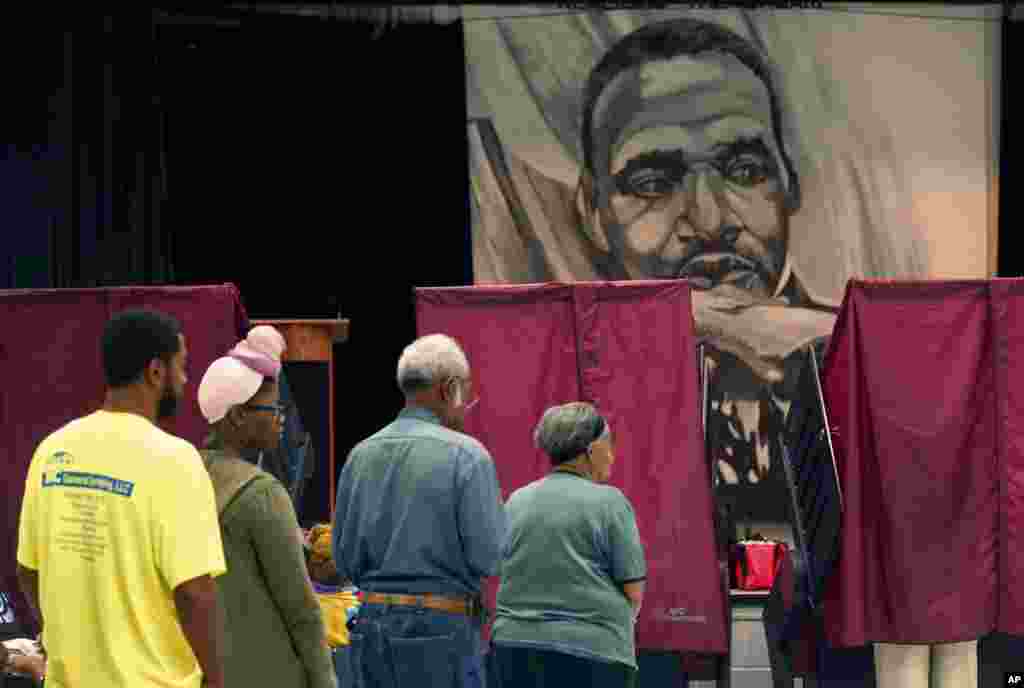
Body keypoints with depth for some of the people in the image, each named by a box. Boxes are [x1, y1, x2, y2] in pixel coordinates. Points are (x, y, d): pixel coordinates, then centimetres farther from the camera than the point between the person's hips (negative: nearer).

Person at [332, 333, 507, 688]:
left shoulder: (361, 455, 6)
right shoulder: (465, 455, -10)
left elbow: (345, 559, 9)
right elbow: (489, 556, -12)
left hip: (372, 626, 5)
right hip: (441, 631, -5)